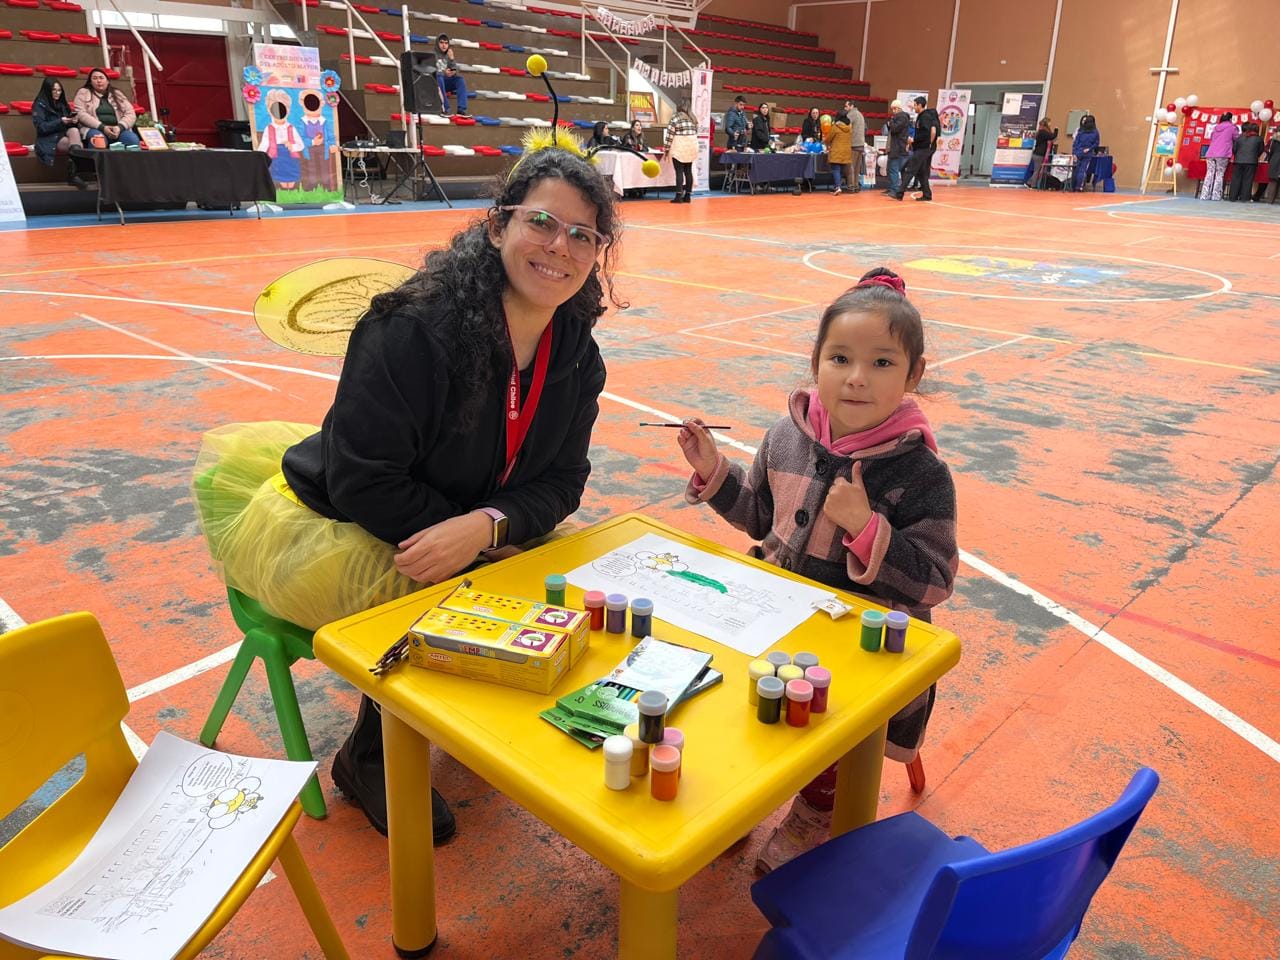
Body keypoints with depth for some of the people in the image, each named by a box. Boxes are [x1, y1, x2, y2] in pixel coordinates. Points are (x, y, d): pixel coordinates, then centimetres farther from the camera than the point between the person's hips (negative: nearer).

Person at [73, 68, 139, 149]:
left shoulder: (117, 94, 20)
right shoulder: (83, 93, 13)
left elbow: (130, 114, 9)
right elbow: (81, 114, -1)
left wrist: (120, 127, -13)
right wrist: (102, 127, -16)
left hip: (118, 130, 2)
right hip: (95, 129, -2)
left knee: (133, 140, -33)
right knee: (98, 140, -39)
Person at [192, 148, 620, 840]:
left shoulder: (577, 353, -7)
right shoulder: (415, 329, -27)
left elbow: (561, 479, -7)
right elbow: (364, 483, -27)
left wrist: (486, 526, -27)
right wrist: (468, 539, -26)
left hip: (476, 532, 7)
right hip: (336, 523, -6)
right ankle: (370, 758, 1)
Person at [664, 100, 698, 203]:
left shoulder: (675, 117, -6)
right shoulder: (692, 118, 11)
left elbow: (670, 134, -8)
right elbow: (695, 132, 11)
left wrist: (666, 148, -3)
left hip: (679, 147, -6)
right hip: (692, 146, 6)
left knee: (679, 172, -6)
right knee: (688, 171, 8)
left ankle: (679, 196, -10)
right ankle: (687, 195, 10)